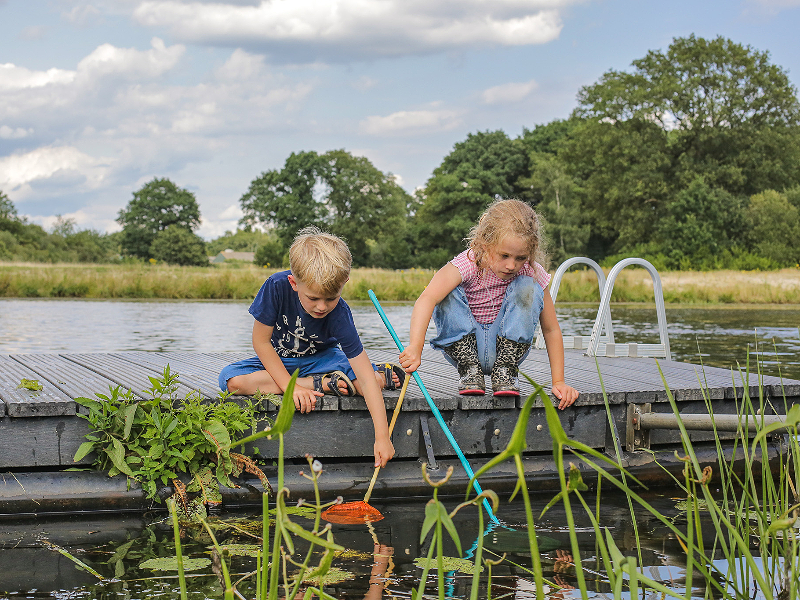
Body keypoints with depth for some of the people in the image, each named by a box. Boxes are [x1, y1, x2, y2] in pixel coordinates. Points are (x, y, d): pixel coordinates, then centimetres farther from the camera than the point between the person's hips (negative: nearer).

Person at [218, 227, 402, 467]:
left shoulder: (339, 314, -29)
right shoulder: (277, 287, -28)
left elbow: (363, 373, -32)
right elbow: (261, 341, -18)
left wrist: (382, 436, -39)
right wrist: (290, 386, -29)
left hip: (320, 359, -2)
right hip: (276, 361, 3)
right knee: (231, 380, -32)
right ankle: (320, 384, -24)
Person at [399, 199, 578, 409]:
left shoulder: (530, 273, -13)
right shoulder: (467, 264, -22)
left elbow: (551, 329, -8)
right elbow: (426, 299, -39)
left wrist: (558, 382, -15)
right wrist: (415, 347, -53)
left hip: (506, 345, 1)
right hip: (465, 345, -1)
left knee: (527, 288, -21)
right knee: (448, 294, -26)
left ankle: (504, 370, -17)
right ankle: (469, 369, -17)